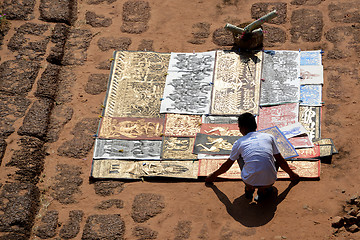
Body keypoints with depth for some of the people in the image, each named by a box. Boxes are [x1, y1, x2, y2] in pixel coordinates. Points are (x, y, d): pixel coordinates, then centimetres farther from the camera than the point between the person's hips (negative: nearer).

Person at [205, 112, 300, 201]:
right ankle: (264, 190, 12)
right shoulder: (269, 137, 9)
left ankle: (249, 188, 18)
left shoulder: (239, 143, 8)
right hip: (269, 181, 0)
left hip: (250, 181, 0)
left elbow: (227, 165, 22)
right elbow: (281, 161, 19)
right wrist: (291, 174, 38)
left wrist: (214, 175, 40)